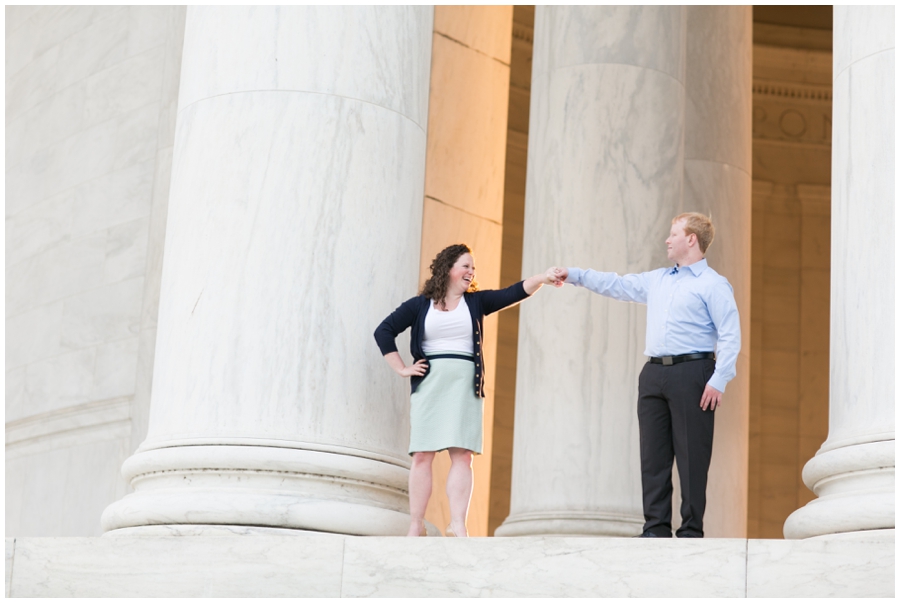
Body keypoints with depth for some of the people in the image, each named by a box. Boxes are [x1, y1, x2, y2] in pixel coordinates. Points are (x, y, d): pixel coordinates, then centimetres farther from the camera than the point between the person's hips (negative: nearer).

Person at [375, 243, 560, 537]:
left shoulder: (476, 301, 13)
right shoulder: (419, 305, 8)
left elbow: (515, 293, 1)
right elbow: (384, 331, 8)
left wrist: (543, 278, -14)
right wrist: (401, 368, 1)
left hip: (465, 384, 1)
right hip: (428, 384, -1)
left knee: (462, 455, -9)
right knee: (422, 456, -3)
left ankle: (457, 525, -14)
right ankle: (416, 526, 0)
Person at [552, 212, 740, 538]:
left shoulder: (713, 284, -2)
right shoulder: (656, 280, 20)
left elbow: (730, 336, -8)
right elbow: (617, 284, 29)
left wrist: (718, 381, -16)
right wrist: (575, 275, 26)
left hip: (691, 373, -7)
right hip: (653, 373, 7)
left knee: (691, 456, -5)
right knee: (653, 454, 5)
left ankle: (691, 531, -2)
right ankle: (656, 527, 9)